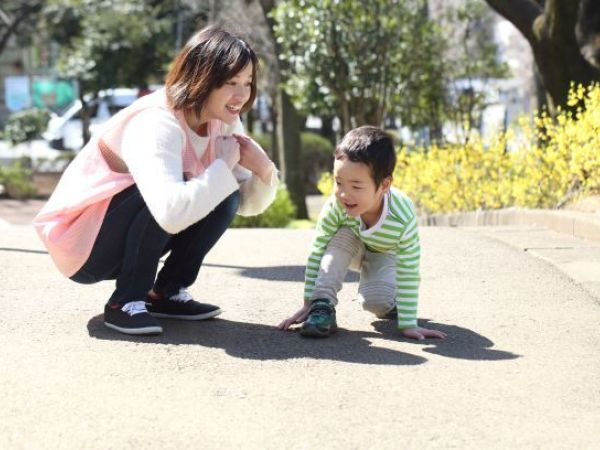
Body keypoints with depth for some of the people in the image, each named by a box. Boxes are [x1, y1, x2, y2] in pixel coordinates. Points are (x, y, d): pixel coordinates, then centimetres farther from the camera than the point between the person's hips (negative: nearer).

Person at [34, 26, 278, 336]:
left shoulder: (222, 122, -6)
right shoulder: (155, 124, -30)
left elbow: (248, 203, 0)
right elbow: (171, 212, -46)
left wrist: (264, 169, -21)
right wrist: (225, 164, -32)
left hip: (132, 241, 8)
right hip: (82, 243, -7)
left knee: (222, 196, -10)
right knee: (166, 195, -31)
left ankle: (166, 293, 2)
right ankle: (126, 300, -15)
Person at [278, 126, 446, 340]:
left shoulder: (404, 217, -41)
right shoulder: (335, 207, -37)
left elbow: (409, 274, -33)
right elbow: (316, 254, -24)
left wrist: (408, 325, -31)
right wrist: (308, 303, -22)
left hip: (385, 253, -1)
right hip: (353, 245, 1)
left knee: (375, 300, -25)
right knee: (342, 237, -32)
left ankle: (390, 304, 11)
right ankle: (323, 306, -29)